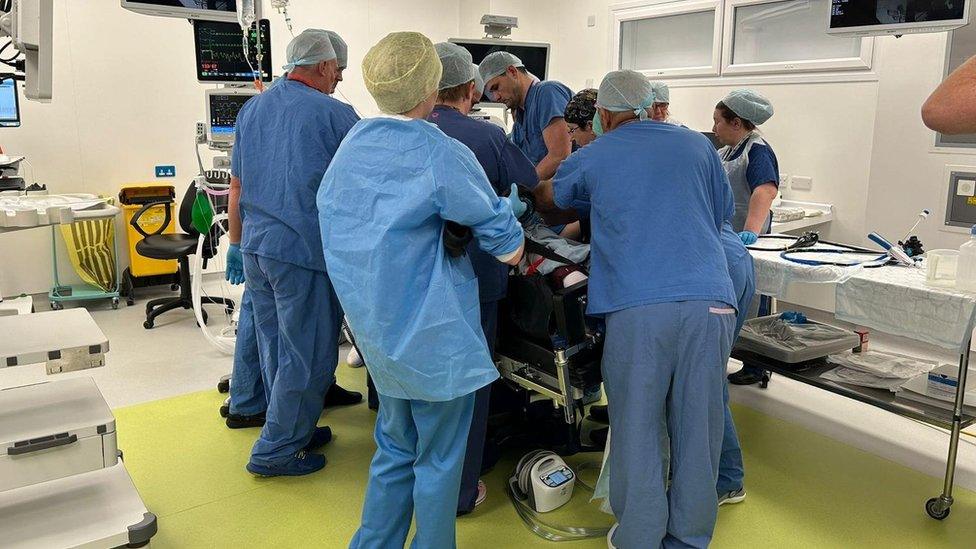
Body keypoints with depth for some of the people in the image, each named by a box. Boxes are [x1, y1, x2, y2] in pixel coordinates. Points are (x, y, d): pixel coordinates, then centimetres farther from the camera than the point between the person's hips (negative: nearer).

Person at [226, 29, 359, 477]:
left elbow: (236, 186, 14)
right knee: (307, 356, 4)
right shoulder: (335, 114, -8)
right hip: (304, 250, -7)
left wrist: (236, 244, 20)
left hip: (255, 245, 8)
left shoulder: (252, 109, 12)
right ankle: (275, 452, 11)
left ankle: (293, 430, 31)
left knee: (275, 349, 17)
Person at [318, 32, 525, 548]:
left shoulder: (348, 147, 3)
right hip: (434, 335, -7)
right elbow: (508, 250, -15)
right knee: (438, 459, 11)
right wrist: (508, 207, 8)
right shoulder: (444, 156, -17)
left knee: (395, 447, 23)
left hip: (375, 331, 7)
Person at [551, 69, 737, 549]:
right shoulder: (697, 145, 18)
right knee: (696, 428, 11)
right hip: (710, 301, 3)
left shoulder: (591, 157, 14)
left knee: (638, 428, 8)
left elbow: (549, 198, 32)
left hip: (638, 306, -2)